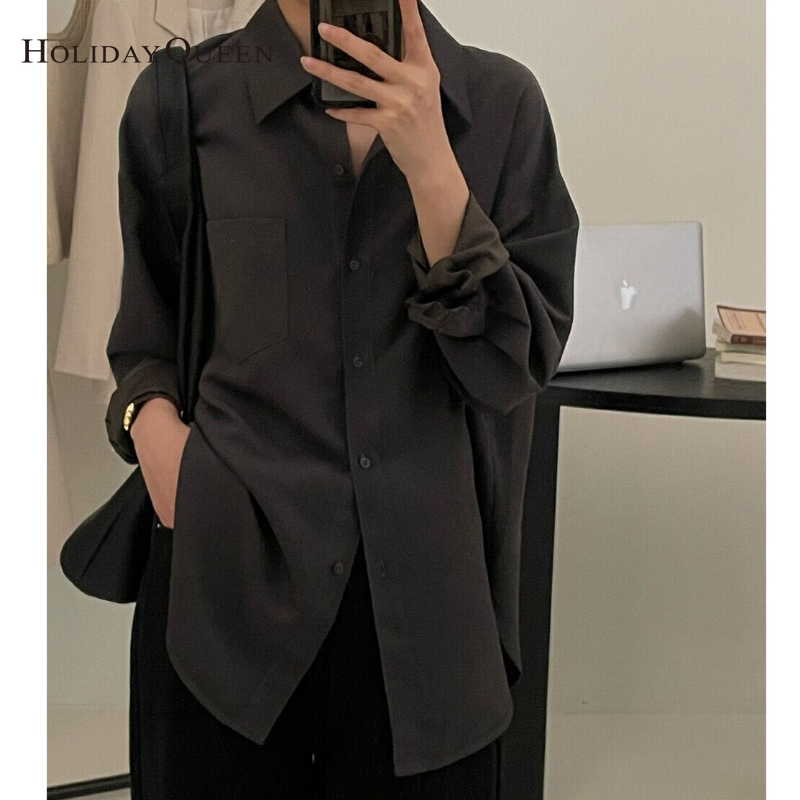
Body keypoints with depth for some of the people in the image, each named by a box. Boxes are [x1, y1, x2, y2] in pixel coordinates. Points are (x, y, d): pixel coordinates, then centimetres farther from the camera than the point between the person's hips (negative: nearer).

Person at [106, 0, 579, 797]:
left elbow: (513, 364, -7)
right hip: (225, 581, 0)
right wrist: (150, 415, -8)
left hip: (427, 592, 1)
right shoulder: (182, 98, -1)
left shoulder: (501, 101, -1)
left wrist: (429, 165, -17)